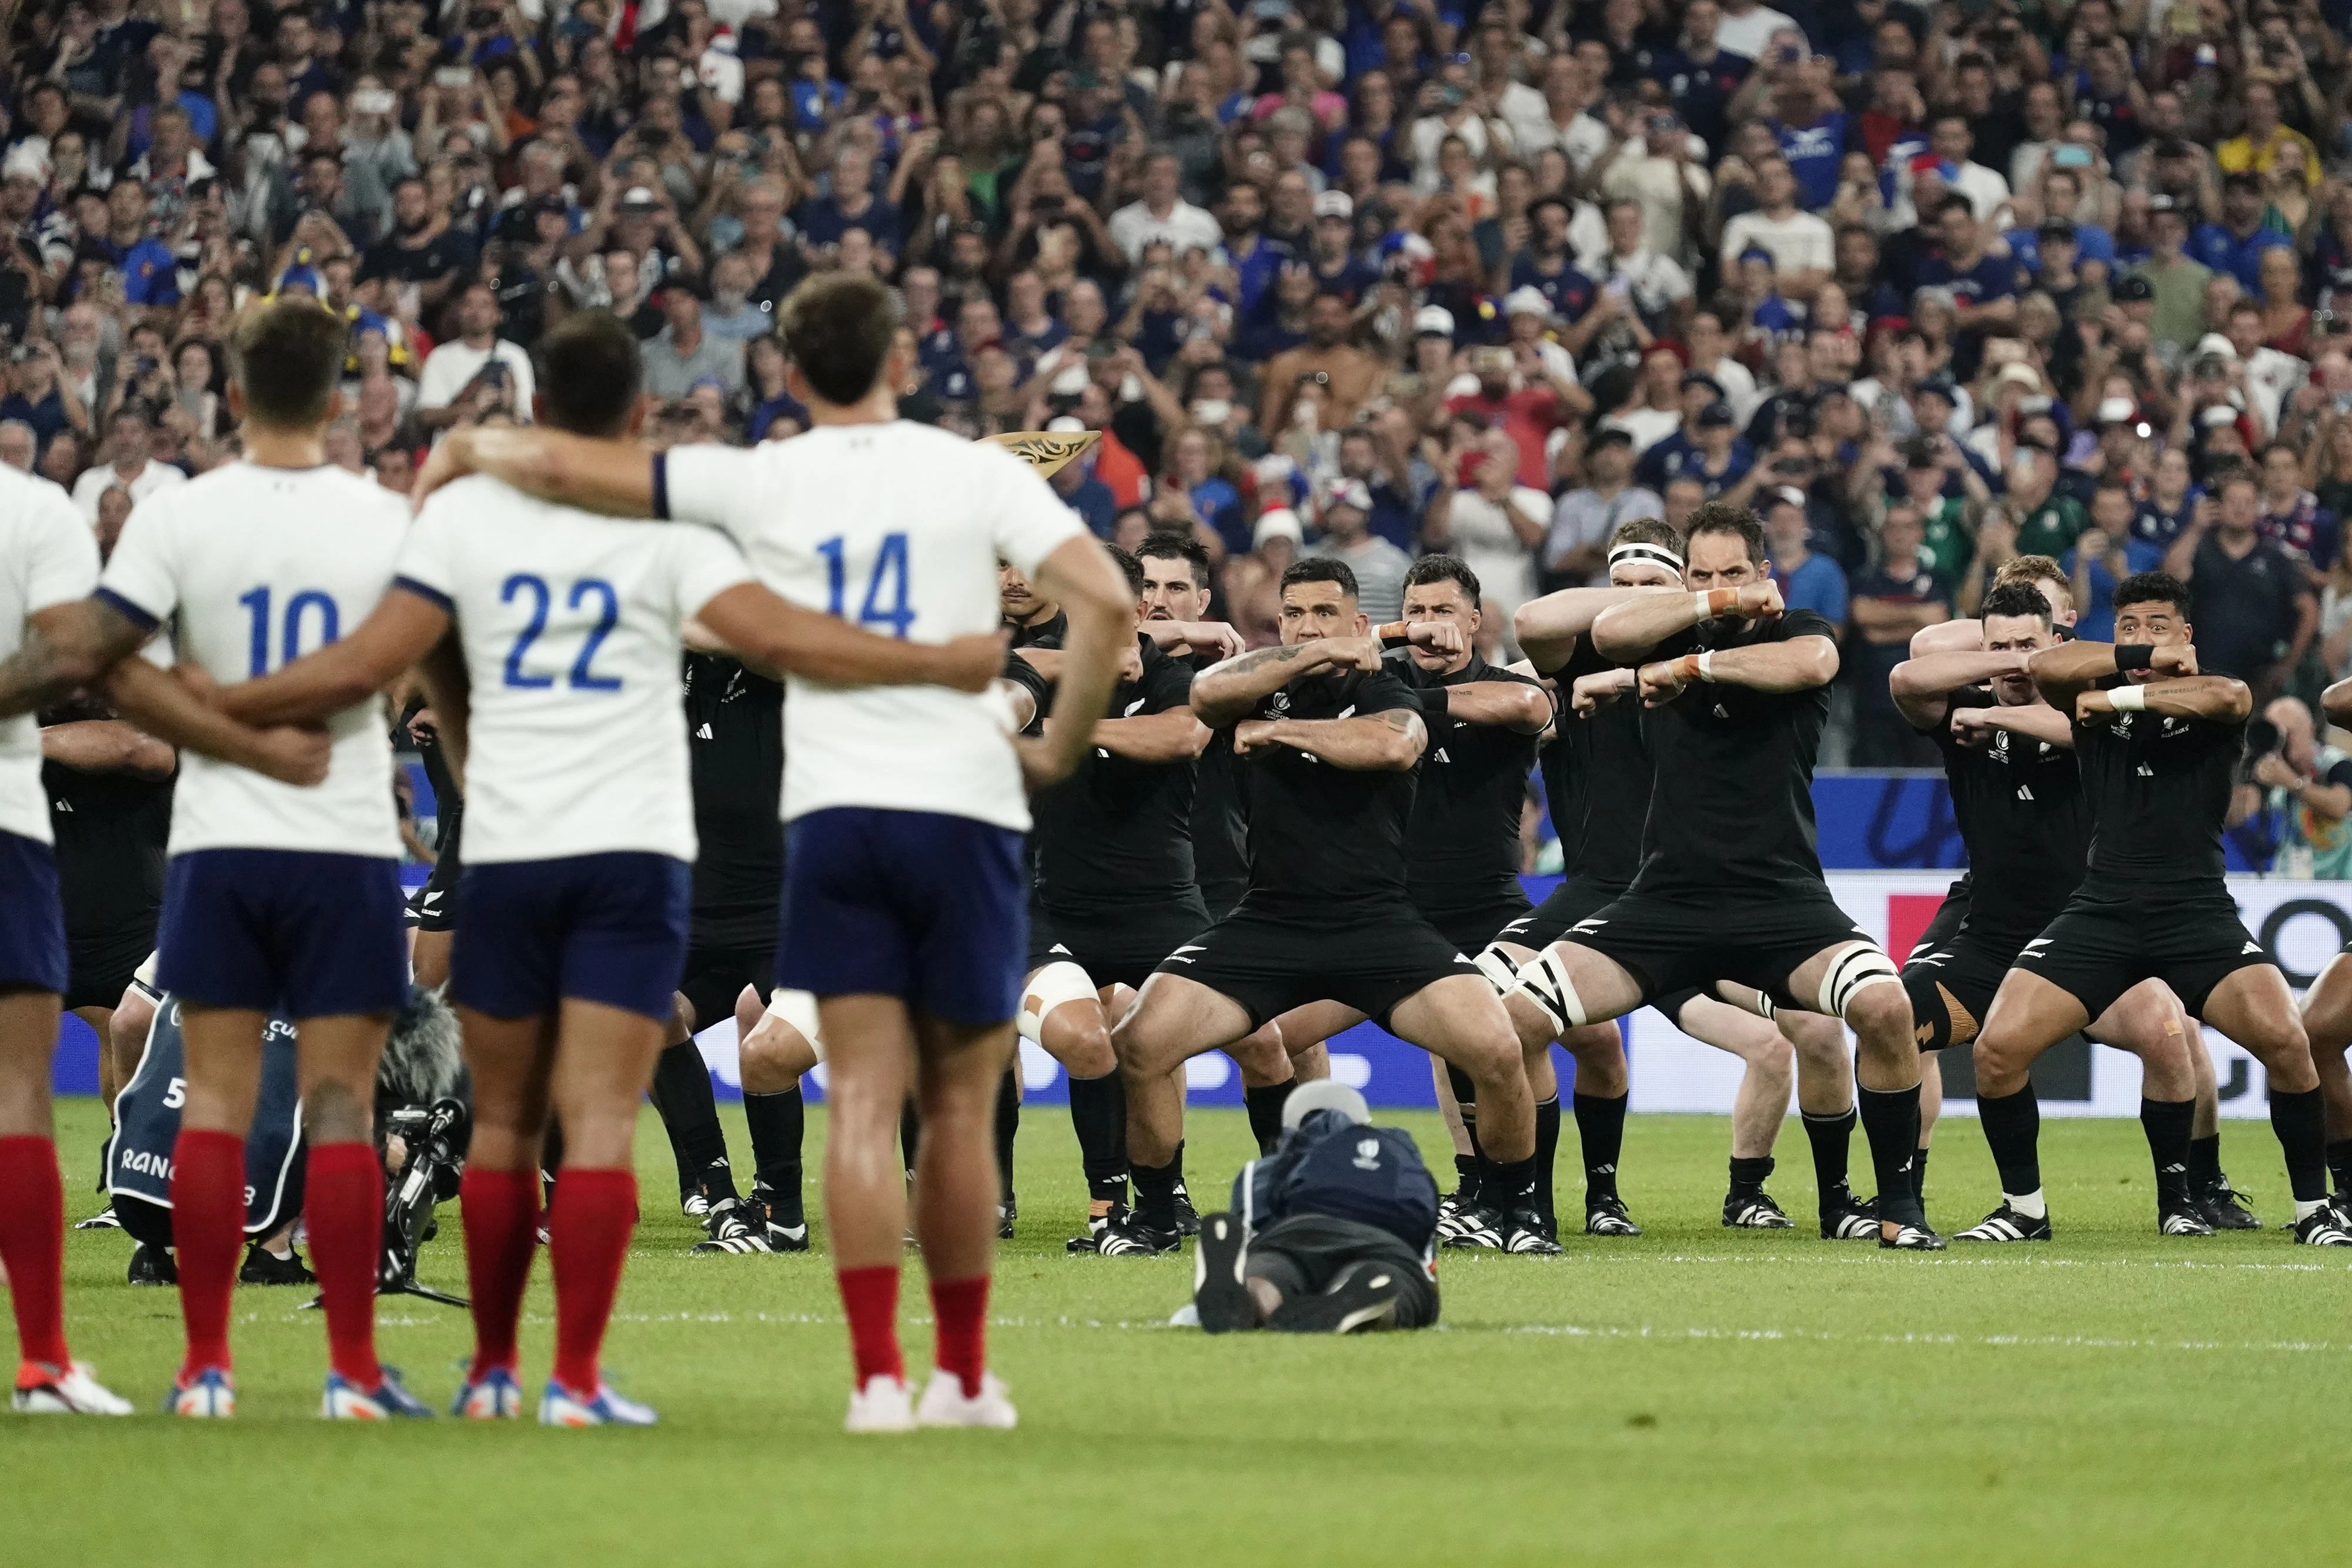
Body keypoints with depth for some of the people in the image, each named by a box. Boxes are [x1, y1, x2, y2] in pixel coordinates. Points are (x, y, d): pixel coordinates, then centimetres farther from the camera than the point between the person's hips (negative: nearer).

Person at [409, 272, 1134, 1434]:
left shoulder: (761, 482, 3)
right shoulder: (975, 474, 1)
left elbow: (566, 467, 1)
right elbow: (1106, 603, -10)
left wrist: (462, 454, 21)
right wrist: (1063, 748, 1)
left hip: (831, 814, 0)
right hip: (963, 804, 0)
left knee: (863, 1105, -1)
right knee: (960, 1111, 9)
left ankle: (878, 1375, -11)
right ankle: (964, 1375, 17)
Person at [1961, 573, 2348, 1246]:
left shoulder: (2210, 703, 3)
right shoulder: (2093, 700, 8)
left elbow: (2227, 696, -23)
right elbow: (2043, 665, -13)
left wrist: (2120, 697, -16)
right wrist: (2142, 658, -12)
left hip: (2197, 912, -2)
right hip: (2102, 909, 2)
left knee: (2285, 1041, -22)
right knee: (1998, 1047, -12)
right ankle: (2025, 1208, 9)